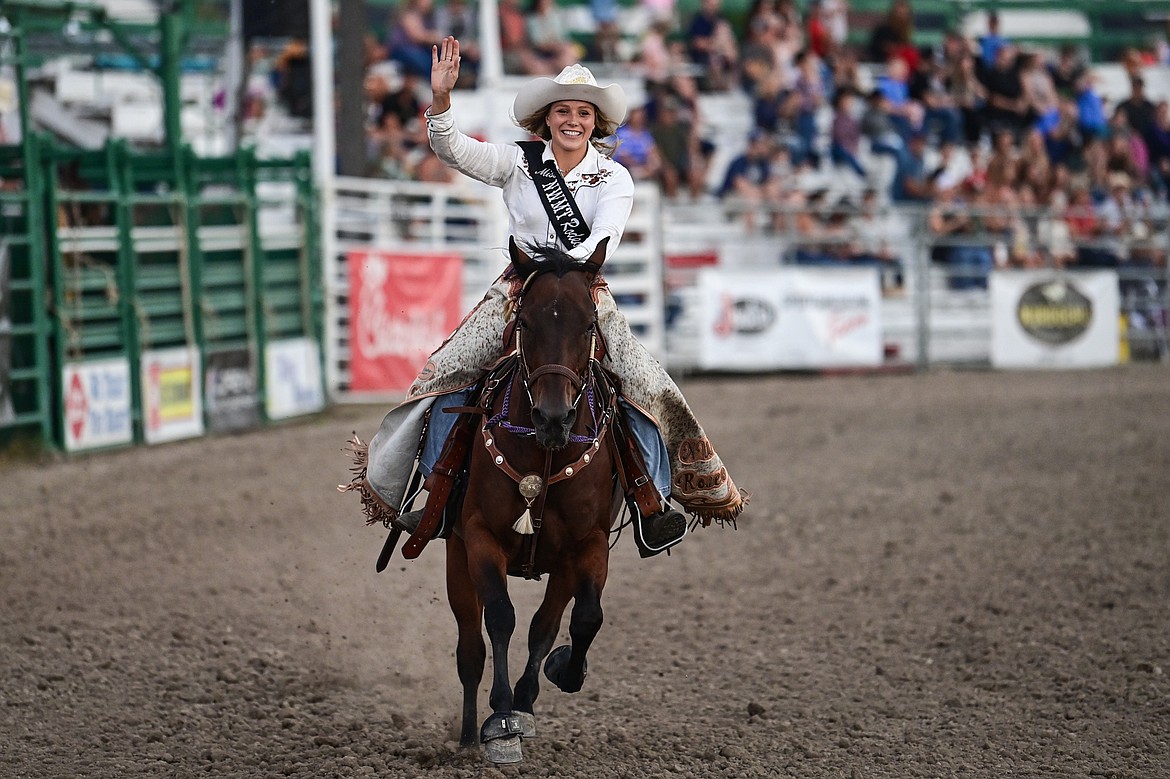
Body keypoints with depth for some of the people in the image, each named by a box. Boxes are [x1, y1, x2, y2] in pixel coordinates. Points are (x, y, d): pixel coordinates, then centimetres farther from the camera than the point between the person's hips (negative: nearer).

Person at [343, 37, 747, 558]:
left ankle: (655, 503, -7)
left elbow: (604, 238, -17)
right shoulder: (518, 163, 0)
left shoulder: (614, 180, -1)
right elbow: (453, 150, -12)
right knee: (446, 377, -13)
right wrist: (440, 96, -30)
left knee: (649, 389, -16)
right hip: (516, 292, 0)